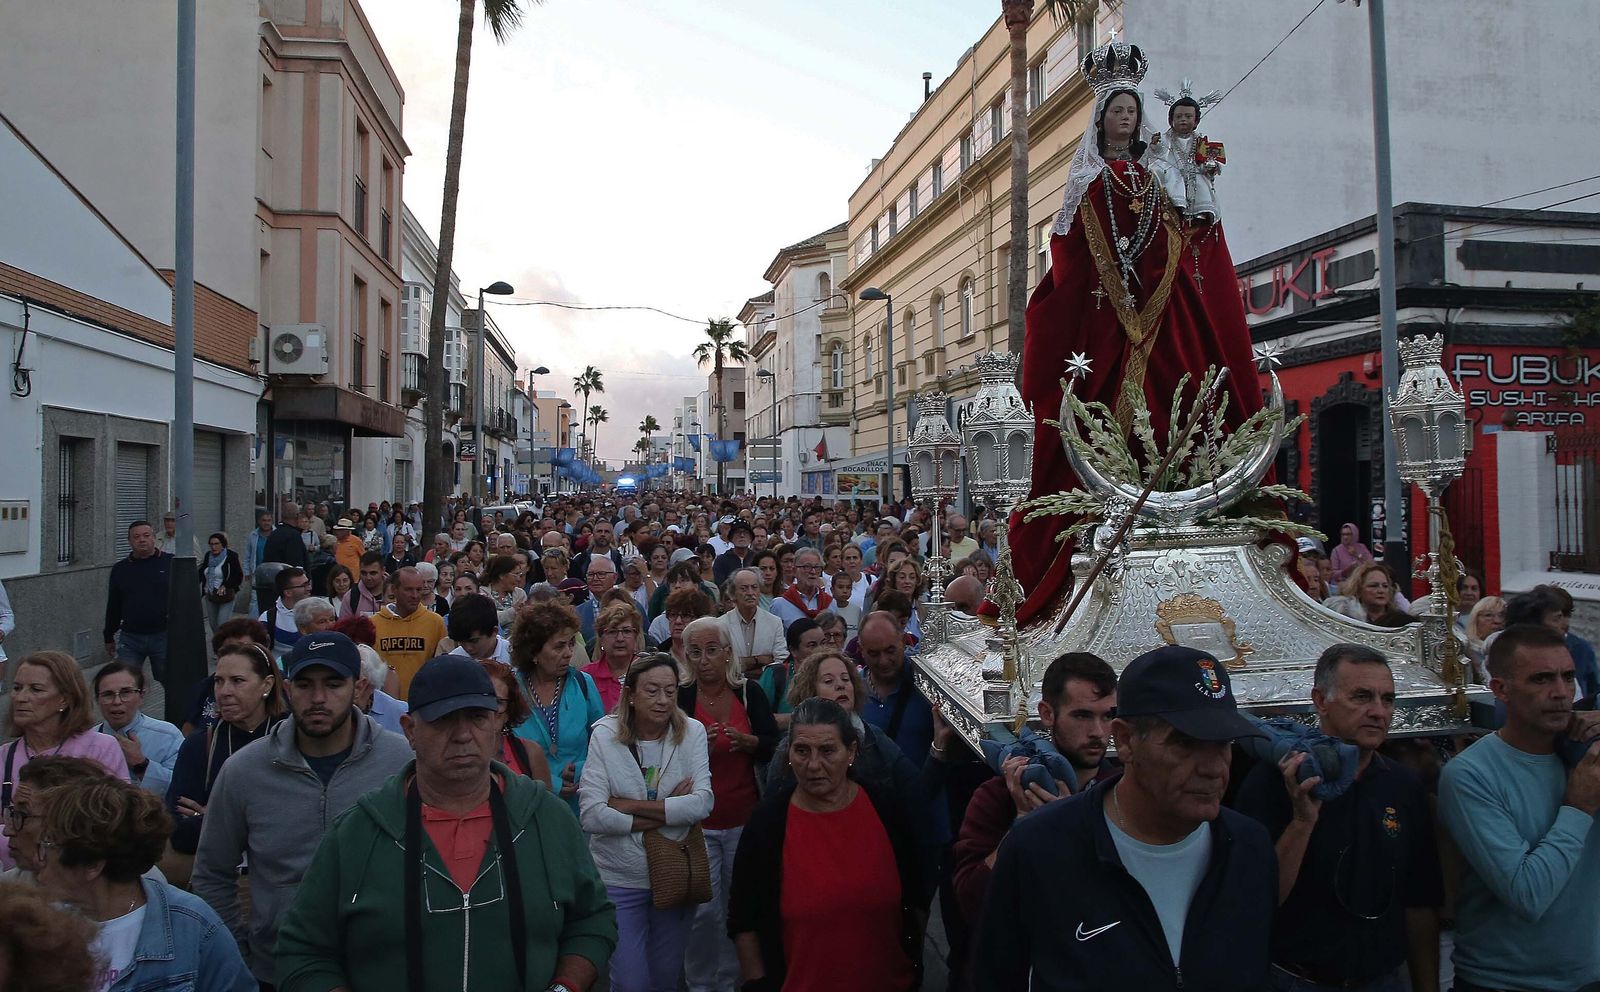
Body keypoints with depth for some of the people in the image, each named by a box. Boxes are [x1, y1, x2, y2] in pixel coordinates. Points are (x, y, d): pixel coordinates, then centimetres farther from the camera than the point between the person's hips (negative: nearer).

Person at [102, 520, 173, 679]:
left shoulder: (171, 563, 1)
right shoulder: (120, 569, 9)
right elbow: (113, 606, 15)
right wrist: (109, 638, 16)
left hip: (164, 636, -2)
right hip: (130, 638, 2)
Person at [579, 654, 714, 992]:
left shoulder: (692, 731, -5)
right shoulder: (605, 735, -10)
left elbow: (703, 803, -17)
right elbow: (591, 816, -19)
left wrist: (629, 805, -19)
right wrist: (670, 812, -17)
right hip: (620, 879, -2)